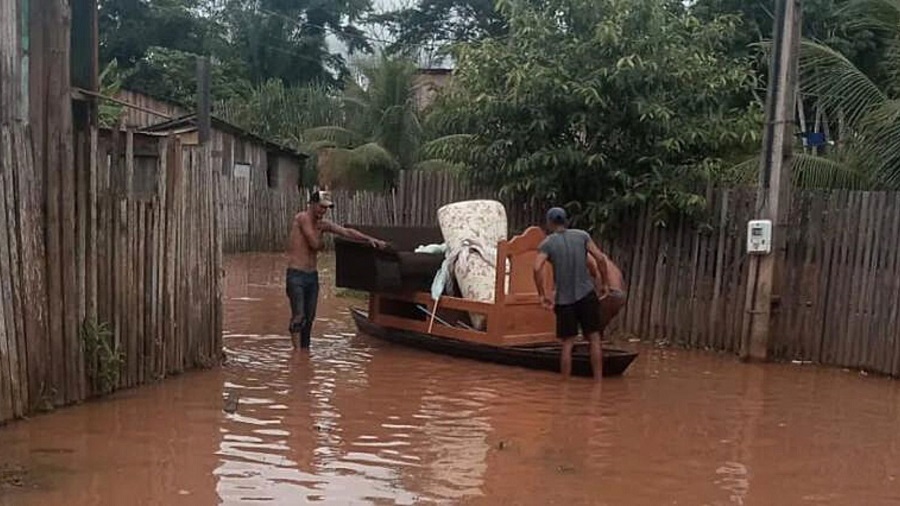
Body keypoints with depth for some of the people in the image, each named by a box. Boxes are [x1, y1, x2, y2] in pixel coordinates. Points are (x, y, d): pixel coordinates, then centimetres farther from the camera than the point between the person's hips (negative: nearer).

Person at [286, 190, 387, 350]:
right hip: (296, 275, -7)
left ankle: (305, 350, 17)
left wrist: (369, 239, 0)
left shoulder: (323, 223, 11)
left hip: (313, 275, 7)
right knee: (299, 316, -15)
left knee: (309, 318, 9)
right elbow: (315, 244, -16)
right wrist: (323, 244, 6)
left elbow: (346, 232, 9)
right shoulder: (302, 218, -12)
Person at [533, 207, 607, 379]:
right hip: (587, 294, 1)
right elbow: (599, 258, -2)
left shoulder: (547, 244, 0)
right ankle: (598, 380, 6)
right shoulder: (582, 235, 6)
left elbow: (537, 268, -15)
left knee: (567, 344, 6)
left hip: (564, 299, 0)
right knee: (594, 339, 7)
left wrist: (542, 295, -8)